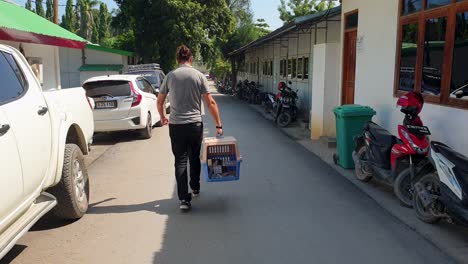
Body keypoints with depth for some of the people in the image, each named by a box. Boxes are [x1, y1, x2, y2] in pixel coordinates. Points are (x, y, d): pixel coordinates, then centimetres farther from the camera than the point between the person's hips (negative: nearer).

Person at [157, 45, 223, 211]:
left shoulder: (170, 76, -1)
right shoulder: (199, 76, -3)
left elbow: (160, 101, 7)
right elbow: (210, 103, -6)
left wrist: (163, 117, 25)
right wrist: (218, 125, 0)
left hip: (176, 126, -1)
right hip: (195, 124, 1)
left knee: (181, 161, 3)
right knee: (194, 158, 20)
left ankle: (184, 199, -2)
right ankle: (195, 189, 35)